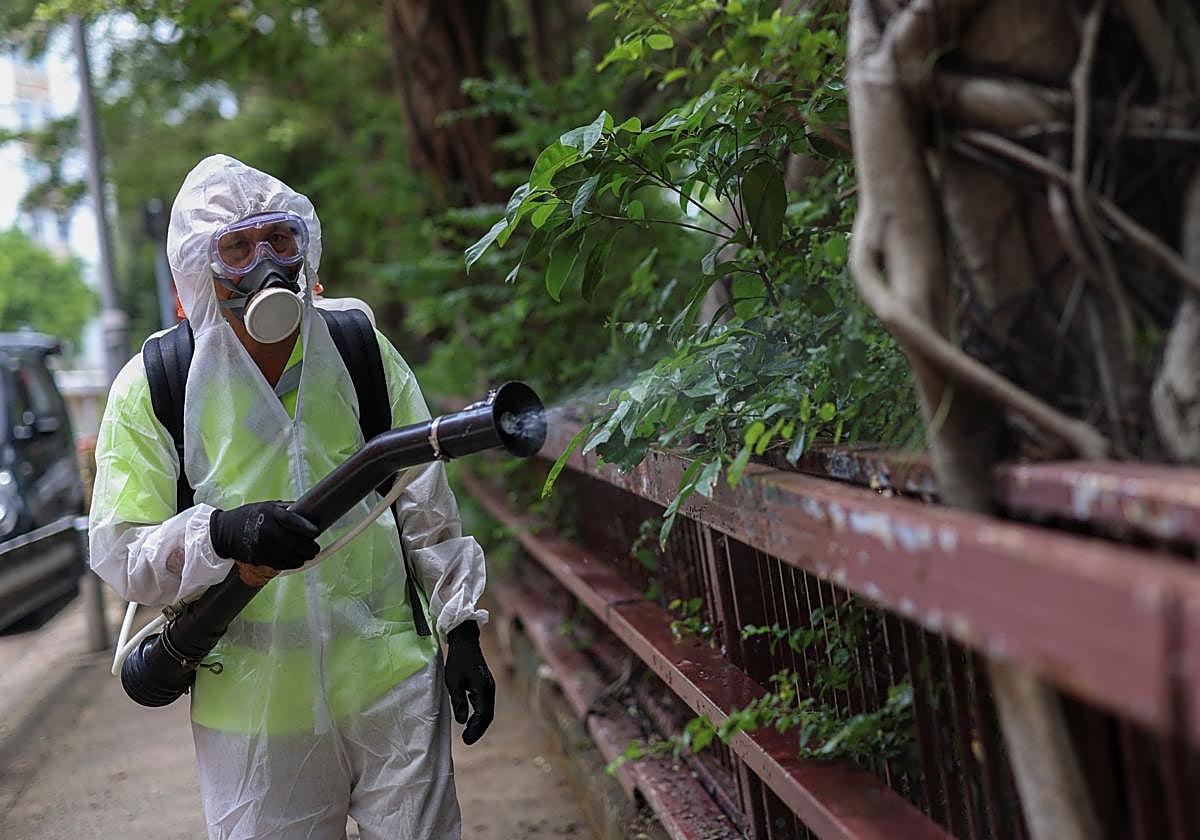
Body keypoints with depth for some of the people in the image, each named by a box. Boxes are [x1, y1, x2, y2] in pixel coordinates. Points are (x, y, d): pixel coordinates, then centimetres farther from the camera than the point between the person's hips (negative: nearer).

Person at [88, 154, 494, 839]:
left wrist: (461, 633, 5)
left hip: (392, 681, 2)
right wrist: (223, 534, -27)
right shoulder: (151, 388, -5)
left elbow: (426, 507, 7)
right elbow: (117, 552, -9)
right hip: (254, 706, -1)